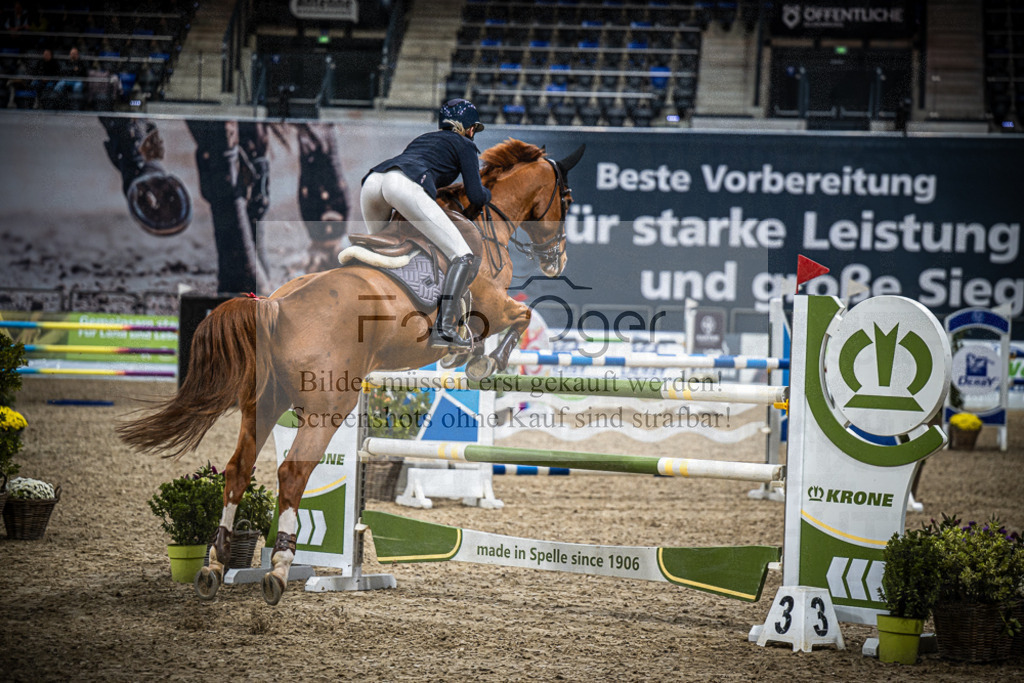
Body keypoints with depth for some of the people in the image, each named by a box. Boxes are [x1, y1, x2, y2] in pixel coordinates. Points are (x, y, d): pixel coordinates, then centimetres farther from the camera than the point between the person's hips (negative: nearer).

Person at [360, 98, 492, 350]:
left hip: (371, 181, 7)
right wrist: (487, 193, 35)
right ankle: (444, 329, -20)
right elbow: (476, 197, 13)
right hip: (405, 186, -7)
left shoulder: (423, 139, 41)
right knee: (464, 258, -5)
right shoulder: (464, 145, 23)